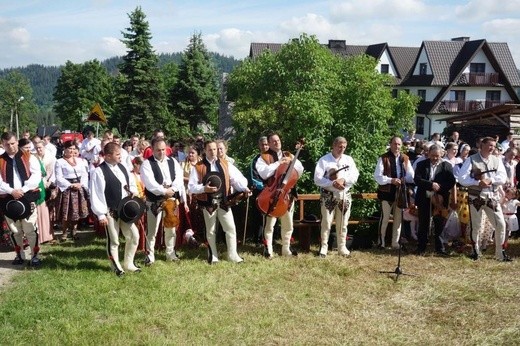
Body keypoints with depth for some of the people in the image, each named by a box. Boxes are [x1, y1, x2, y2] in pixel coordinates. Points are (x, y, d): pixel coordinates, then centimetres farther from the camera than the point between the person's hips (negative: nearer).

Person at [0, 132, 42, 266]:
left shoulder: (29, 158, 4)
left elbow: (36, 176, -6)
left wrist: (23, 190, -15)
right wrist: (11, 191, -15)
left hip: (27, 198, -2)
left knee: (30, 229, -3)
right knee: (15, 231, 11)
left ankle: (35, 255, 6)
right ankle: (19, 255, 24)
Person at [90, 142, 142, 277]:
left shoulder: (122, 168, 8)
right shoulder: (99, 171, -14)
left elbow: (132, 184, 21)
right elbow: (96, 194, -15)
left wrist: (132, 190, -3)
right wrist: (101, 214, -17)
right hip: (110, 211, -6)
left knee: (134, 235, 7)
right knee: (113, 240, 5)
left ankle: (128, 263, 23)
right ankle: (117, 266, 22)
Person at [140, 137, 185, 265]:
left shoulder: (173, 162, 7)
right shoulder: (147, 164, -8)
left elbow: (179, 178, -3)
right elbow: (150, 183, -18)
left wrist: (171, 189, -19)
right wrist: (165, 191, -19)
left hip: (172, 199, 5)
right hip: (154, 201, -4)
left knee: (171, 228, 14)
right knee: (152, 230, 0)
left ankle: (171, 254, 27)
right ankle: (150, 256, 11)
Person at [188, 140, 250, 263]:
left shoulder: (225, 164, 4)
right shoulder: (198, 167, -3)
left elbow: (236, 178, -3)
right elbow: (191, 186, -6)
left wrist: (244, 188, -20)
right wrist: (204, 188, -22)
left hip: (223, 201, 2)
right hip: (208, 202, -2)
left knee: (231, 228, 2)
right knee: (211, 230, 11)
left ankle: (233, 254, 13)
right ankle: (213, 256, 22)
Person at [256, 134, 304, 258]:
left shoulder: (289, 156, 13)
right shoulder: (264, 157, -1)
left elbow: (300, 172, 5)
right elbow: (264, 173, -17)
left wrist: (291, 162, -11)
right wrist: (278, 163, -16)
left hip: (288, 194, 5)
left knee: (288, 224, 12)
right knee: (269, 224, -1)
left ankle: (286, 249, 24)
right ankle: (268, 249, 9)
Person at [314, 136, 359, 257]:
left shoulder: (349, 159, 7)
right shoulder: (324, 160, -4)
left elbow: (355, 176, -2)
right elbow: (317, 179, -12)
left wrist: (343, 180, -19)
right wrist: (333, 183, -22)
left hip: (345, 196, 3)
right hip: (328, 196, -3)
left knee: (343, 224, 9)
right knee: (326, 223, -1)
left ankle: (342, 247, 19)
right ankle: (324, 247, 9)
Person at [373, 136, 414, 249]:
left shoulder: (405, 159, 11)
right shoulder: (383, 158, -4)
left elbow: (410, 175, 8)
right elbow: (377, 175, -12)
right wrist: (391, 180, -22)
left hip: (401, 192, 5)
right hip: (387, 192, -5)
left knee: (398, 218, 11)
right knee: (385, 218, 0)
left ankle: (395, 242, 20)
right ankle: (381, 241, 11)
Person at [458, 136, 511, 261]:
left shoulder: (497, 160, 6)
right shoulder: (471, 160, -6)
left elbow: (503, 178, -4)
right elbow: (462, 179, -12)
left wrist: (490, 181, -19)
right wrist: (478, 182, -20)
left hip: (492, 197, 3)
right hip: (475, 197, -3)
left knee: (501, 224, -1)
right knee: (475, 226, 7)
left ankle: (500, 253, 12)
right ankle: (476, 251, 26)